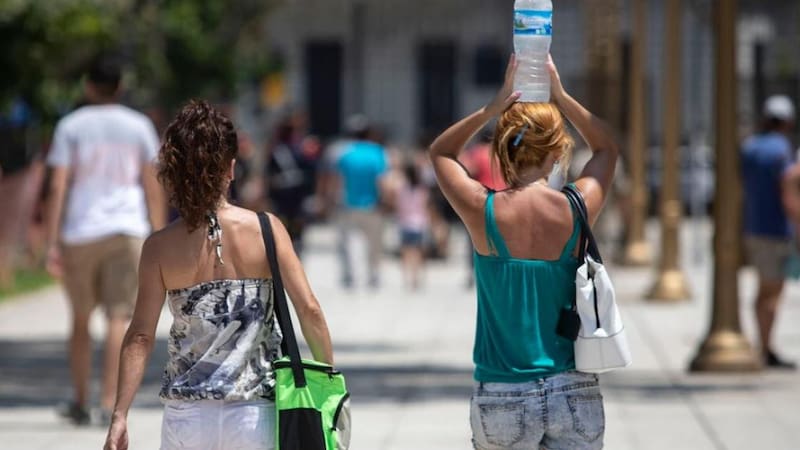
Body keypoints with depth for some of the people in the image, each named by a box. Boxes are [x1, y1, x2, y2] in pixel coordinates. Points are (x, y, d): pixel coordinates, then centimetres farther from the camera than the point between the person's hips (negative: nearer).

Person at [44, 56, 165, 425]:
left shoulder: (71, 126, 4)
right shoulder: (138, 127, 7)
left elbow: (58, 187, -3)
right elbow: (152, 187, 5)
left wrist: (52, 243, -4)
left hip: (79, 233, 0)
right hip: (127, 229, 0)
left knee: (80, 318, 13)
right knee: (119, 317, -4)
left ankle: (80, 402, 19)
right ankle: (109, 401, -16)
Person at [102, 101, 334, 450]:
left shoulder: (160, 248, -4)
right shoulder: (265, 229, -4)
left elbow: (141, 336, -6)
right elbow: (309, 310, -6)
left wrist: (119, 417, -4)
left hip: (187, 419, 0)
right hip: (255, 417, 0)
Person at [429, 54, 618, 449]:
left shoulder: (483, 212, -8)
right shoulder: (576, 209, -4)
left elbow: (441, 151, 14)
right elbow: (606, 148, 19)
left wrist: (493, 108, 6)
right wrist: (560, 96, 14)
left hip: (502, 399, -1)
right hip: (574, 394, 1)